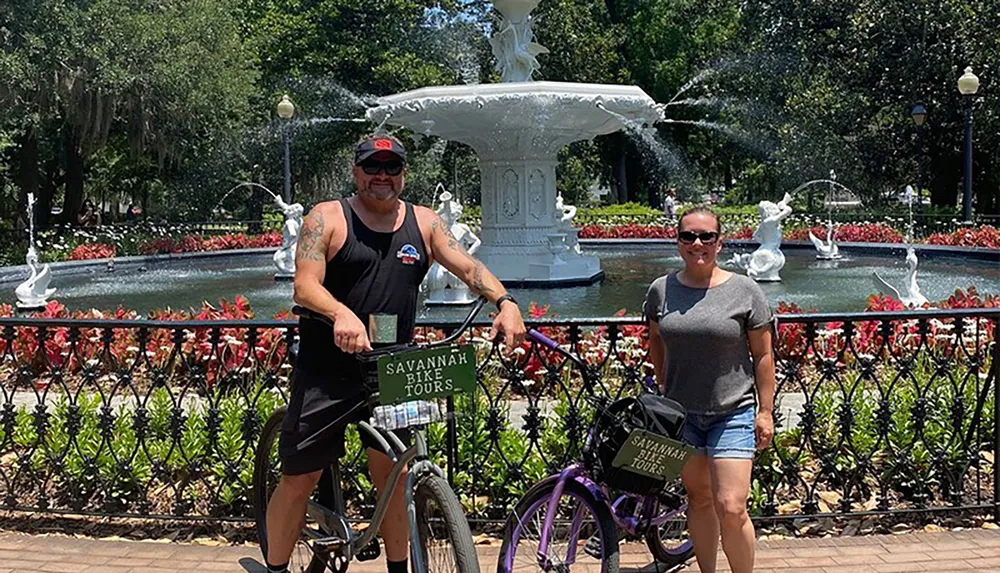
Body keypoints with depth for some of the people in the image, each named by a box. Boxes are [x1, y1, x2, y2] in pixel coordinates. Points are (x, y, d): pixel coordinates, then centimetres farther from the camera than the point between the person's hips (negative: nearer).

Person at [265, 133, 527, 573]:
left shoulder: (423, 223, 9)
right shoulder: (327, 219, -3)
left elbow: (468, 267, 1)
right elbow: (304, 287, -14)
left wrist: (504, 301, -19)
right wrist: (341, 314, -35)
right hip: (327, 373, -3)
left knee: (391, 477, 11)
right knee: (299, 480, 2)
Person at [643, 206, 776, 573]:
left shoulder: (745, 291, -5)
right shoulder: (661, 290, 1)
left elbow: (763, 355, -1)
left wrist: (766, 411, -2)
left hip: (733, 413, -3)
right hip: (682, 413, 3)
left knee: (731, 508, -10)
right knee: (699, 500, 13)